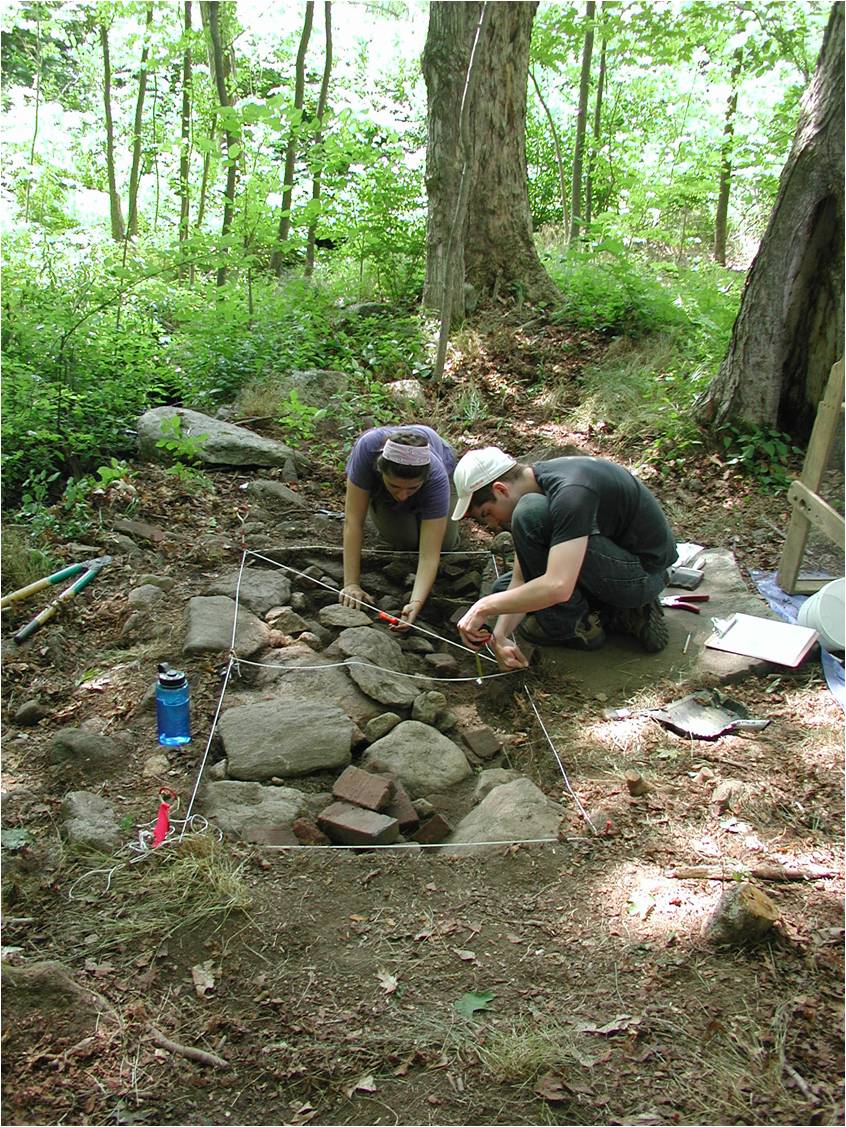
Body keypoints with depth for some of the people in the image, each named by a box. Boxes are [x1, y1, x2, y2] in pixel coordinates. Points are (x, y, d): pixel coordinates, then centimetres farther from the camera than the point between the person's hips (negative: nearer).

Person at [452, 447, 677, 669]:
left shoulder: (570, 491, -29)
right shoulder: (535, 484, -1)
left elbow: (558, 587, -39)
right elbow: (520, 579, -1)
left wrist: (485, 607, -29)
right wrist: (499, 635, -14)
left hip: (645, 571, -10)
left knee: (531, 512, -25)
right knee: (504, 589, 13)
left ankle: (574, 625, -9)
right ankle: (621, 614, 6)